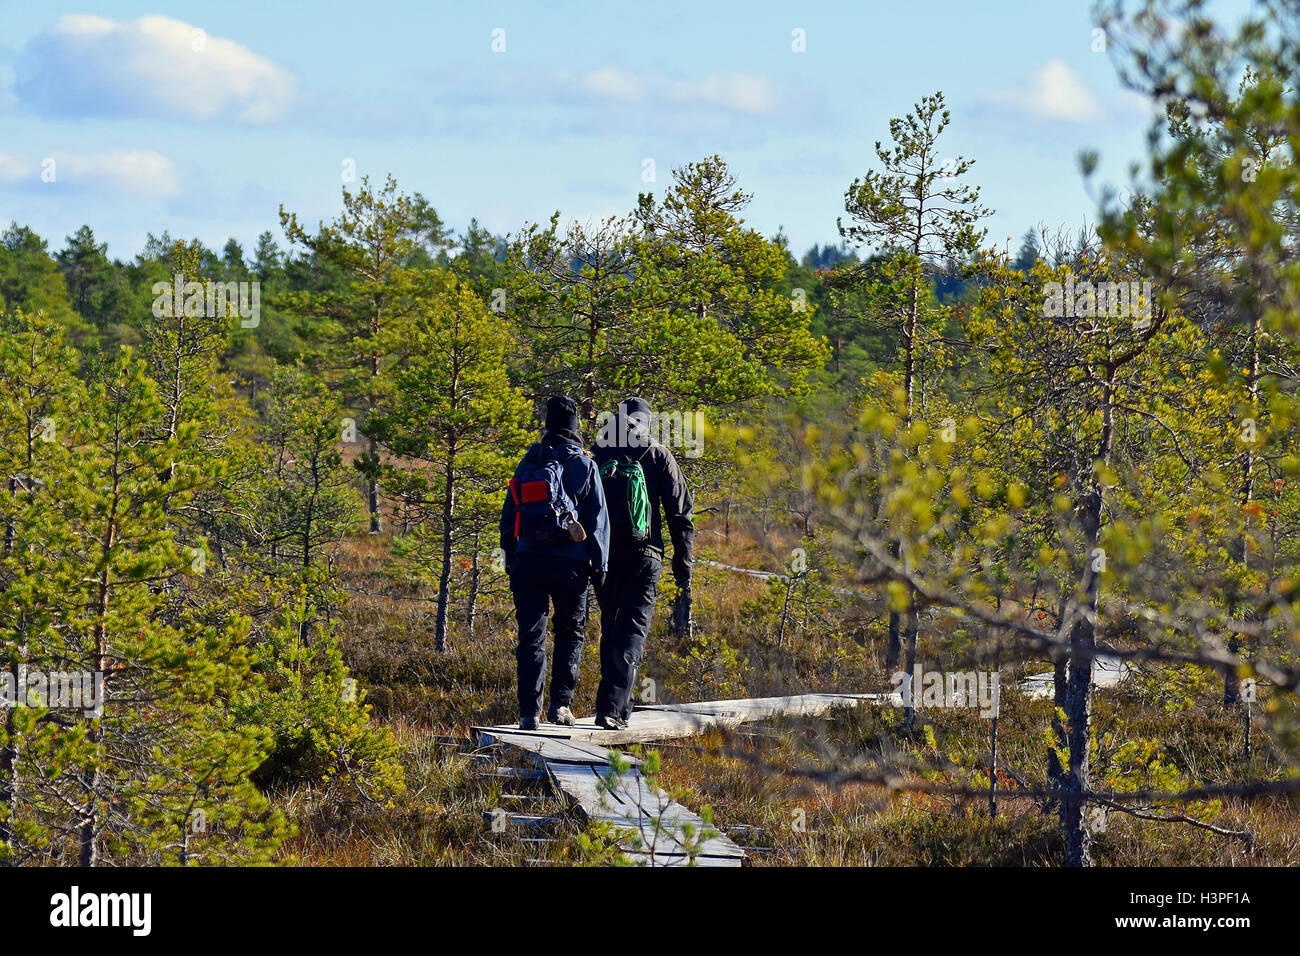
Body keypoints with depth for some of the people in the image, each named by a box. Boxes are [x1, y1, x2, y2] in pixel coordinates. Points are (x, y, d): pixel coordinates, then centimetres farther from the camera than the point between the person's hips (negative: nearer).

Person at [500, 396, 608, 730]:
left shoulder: (528, 463, 9)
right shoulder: (584, 465, 0)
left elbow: (509, 514, 12)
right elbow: (598, 519, -2)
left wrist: (510, 559, 19)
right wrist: (599, 565, 4)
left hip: (528, 561, 2)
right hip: (569, 563, -2)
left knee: (531, 636, 3)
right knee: (570, 633, 14)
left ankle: (529, 711, -3)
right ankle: (561, 703, 6)